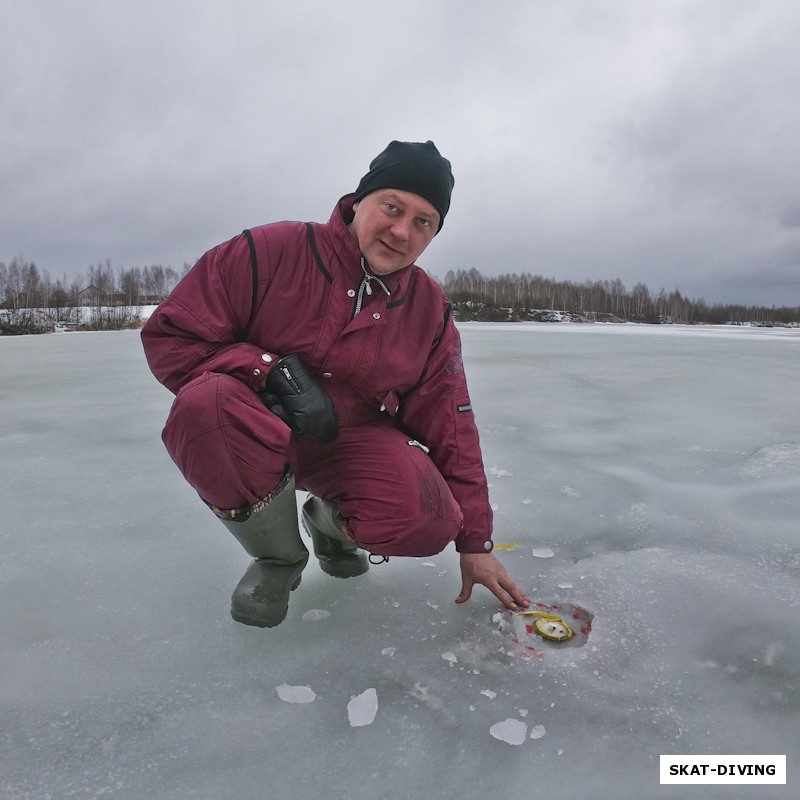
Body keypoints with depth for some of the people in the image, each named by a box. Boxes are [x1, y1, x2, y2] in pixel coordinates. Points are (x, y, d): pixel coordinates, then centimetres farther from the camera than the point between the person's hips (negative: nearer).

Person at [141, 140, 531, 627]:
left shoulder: (431, 312, -2)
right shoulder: (270, 252, -13)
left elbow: (451, 432, 1)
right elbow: (169, 336, -11)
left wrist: (474, 542, 2)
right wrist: (272, 370, -26)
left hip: (353, 441, 2)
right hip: (262, 435, -1)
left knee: (429, 521, -28)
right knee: (206, 403, -37)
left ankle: (329, 521, 12)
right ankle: (280, 557, -6)